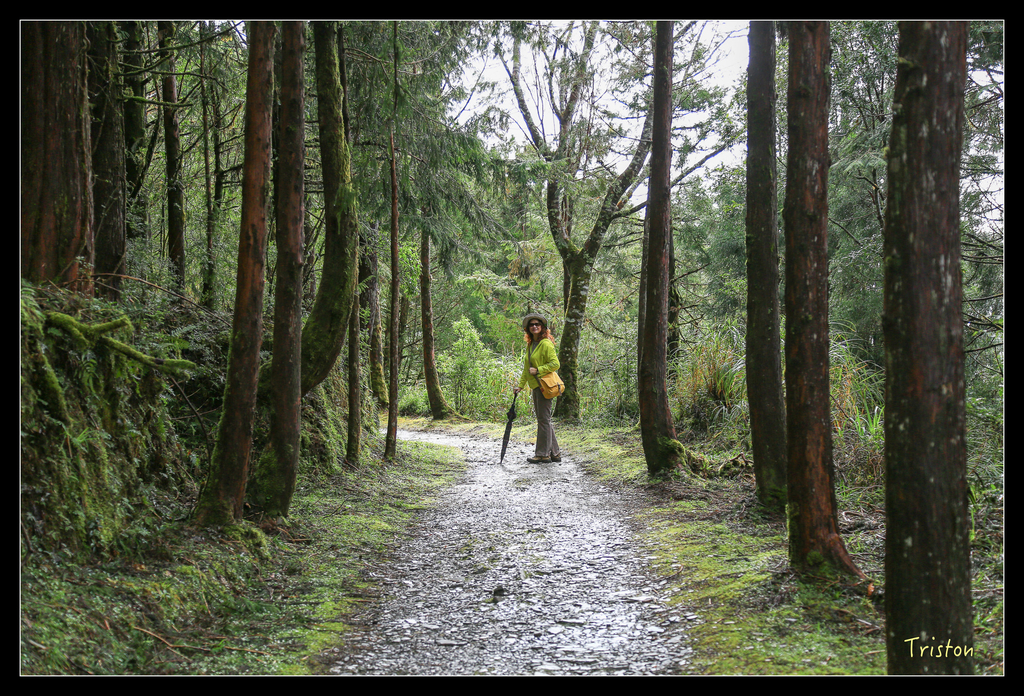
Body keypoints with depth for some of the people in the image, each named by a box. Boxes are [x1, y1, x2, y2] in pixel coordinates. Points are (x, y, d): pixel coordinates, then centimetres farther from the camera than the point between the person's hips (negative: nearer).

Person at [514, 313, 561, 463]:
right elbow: (527, 367, 22)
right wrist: (521, 385, 20)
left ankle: (543, 454, 1)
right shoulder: (530, 345, 16)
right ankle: (554, 452, 19)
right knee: (544, 420, 12)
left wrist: (538, 370, -17)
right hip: (535, 386, 9)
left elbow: (555, 364, -17)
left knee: (543, 419, -5)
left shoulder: (546, 344, -11)